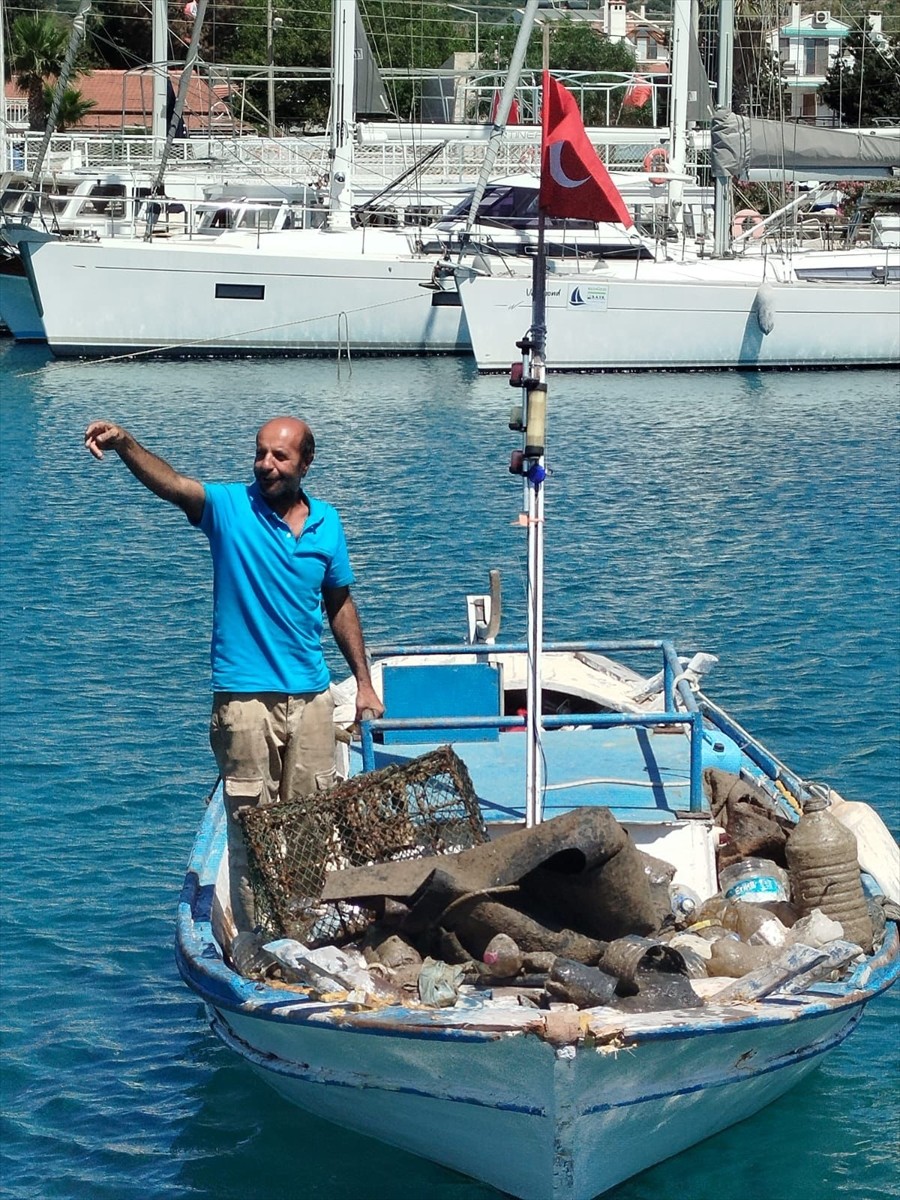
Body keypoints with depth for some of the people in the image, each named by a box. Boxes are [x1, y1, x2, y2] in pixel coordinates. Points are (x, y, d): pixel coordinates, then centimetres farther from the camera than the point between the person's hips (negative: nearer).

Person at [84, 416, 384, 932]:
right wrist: (125, 444, -45)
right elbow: (170, 482, -25)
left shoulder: (327, 523, 5)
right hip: (245, 698, -4)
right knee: (252, 828, 0)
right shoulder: (229, 506, -7)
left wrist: (364, 681, 13)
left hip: (311, 695, 4)